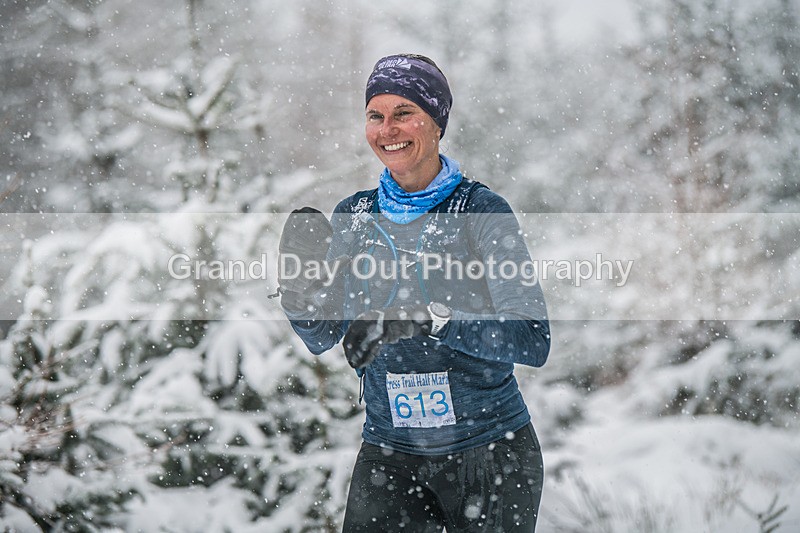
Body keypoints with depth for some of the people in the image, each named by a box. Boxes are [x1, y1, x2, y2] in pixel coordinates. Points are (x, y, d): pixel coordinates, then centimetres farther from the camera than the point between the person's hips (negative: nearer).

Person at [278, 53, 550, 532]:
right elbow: (322, 337, 7)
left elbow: (534, 341, -19)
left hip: (490, 456, -2)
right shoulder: (354, 216, 3)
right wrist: (301, 287, -14)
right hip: (389, 455, 3)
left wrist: (428, 318, -31)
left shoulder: (480, 210, -9)